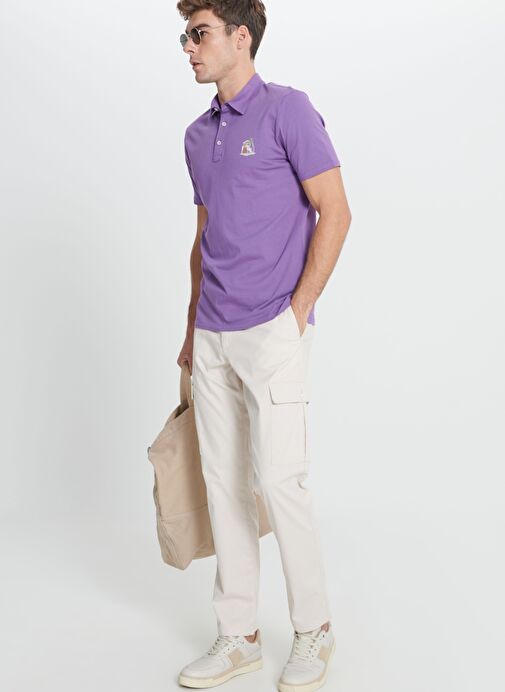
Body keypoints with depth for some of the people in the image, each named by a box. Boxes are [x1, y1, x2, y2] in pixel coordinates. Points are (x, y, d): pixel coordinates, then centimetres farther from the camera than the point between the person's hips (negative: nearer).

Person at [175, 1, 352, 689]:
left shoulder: (287, 110, -4)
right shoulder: (198, 135, 16)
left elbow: (334, 213, -8)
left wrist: (298, 310, -12)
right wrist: (193, 328, 17)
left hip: (272, 330, -7)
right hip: (214, 337, 7)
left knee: (278, 478, -7)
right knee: (223, 482, 8)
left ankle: (314, 631, 13)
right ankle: (237, 635, 20)